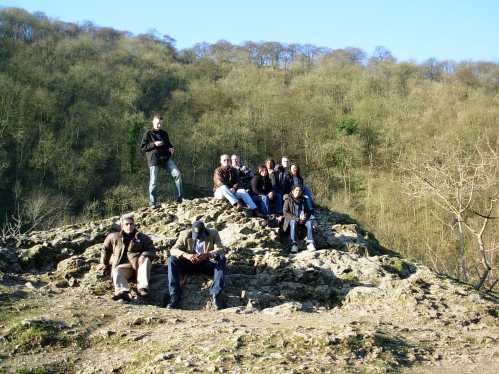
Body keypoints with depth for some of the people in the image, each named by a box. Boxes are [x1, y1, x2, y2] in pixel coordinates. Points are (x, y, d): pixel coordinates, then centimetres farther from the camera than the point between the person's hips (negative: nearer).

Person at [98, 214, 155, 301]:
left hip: (138, 264, 0)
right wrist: (104, 264, 29)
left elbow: (151, 249, 7)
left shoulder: (142, 237, 13)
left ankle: (142, 287, -43)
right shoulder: (114, 237, 16)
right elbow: (106, 249, 29)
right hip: (123, 266, 0)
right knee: (117, 271, -33)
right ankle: (122, 291, -61)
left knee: (146, 260, -33)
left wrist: (144, 255, -15)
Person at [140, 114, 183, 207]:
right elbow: (142, 147, -2)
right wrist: (154, 144, -14)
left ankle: (179, 198, -6)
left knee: (178, 174, -12)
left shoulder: (164, 133, 18)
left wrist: (172, 148, 8)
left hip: (166, 159, 4)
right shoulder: (148, 134, 3)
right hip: (154, 160, -4)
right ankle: (153, 203, 9)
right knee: (153, 182, -3)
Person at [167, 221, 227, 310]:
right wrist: (186, 255, -35)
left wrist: (207, 254, -37)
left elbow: (221, 249, -16)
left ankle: (215, 295, -31)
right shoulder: (185, 234, -4)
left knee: (221, 259, -30)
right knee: (172, 259, -25)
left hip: (207, 265, -1)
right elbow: (173, 250, -13)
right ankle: (175, 297, -29)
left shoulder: (213, 234, -5)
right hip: (190, 264, 1)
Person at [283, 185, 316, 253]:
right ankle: (294, 244, -44)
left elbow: (308, 211, 13)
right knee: (293, 222, -37)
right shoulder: (288, 200, 0)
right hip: (291, 219, -3)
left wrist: (305, 216, -11)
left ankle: (310, 243, -34)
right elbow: (285, 213, -9)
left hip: (302, 219, 3)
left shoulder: (303, 200, 12)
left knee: (309, 222, -28)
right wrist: (296, 219, -20)